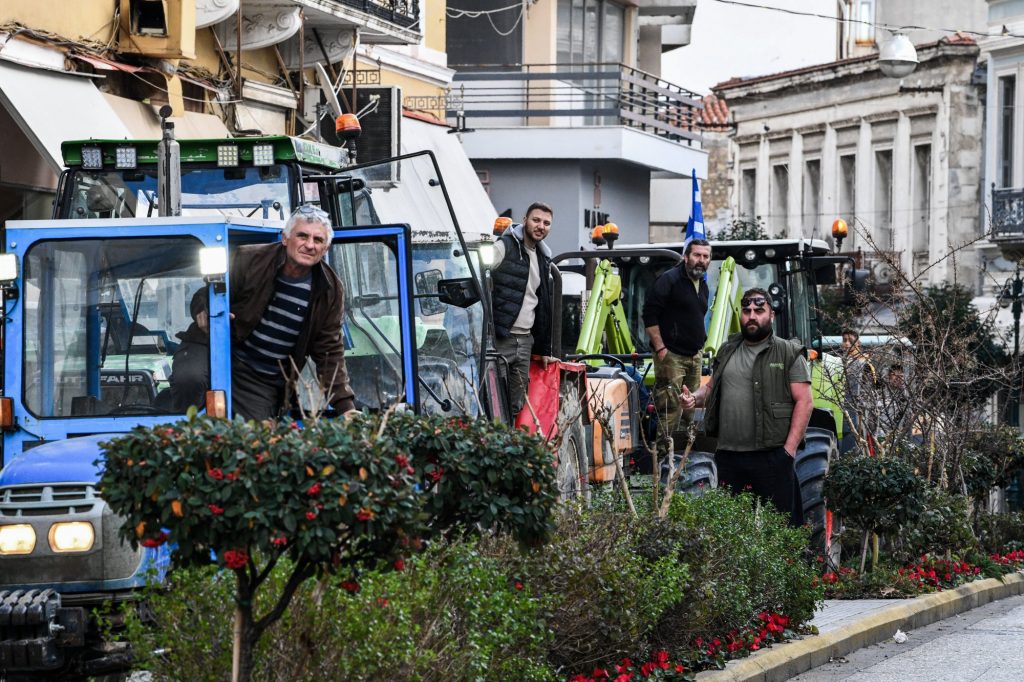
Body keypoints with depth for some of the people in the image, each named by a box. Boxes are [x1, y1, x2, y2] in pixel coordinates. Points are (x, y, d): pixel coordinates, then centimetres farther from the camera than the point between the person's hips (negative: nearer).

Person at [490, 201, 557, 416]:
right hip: (498, 340, -7)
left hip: (525, 340, 7)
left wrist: (544, 350, 23)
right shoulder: (504, 247, -5)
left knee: (517, 407, 6)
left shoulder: (543, 258, 19)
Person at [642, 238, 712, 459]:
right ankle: (662, 453, -11)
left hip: (694, 356, 9)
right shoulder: (669, 279, -11)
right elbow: (650, 315, -15)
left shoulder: (702, 286, 15)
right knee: (670, 408, -13)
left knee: (690, 408, 13)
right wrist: (660, 349, -17)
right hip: (671, 355, -9)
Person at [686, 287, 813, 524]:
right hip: (728, 457, 5)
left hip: (771, 457, -5)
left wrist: (789, 450, -13)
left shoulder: (789, 354, 1)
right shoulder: (727, 352, 18)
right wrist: (695, 398, 2)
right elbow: (711, 387, 27)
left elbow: (804, 402, -5)